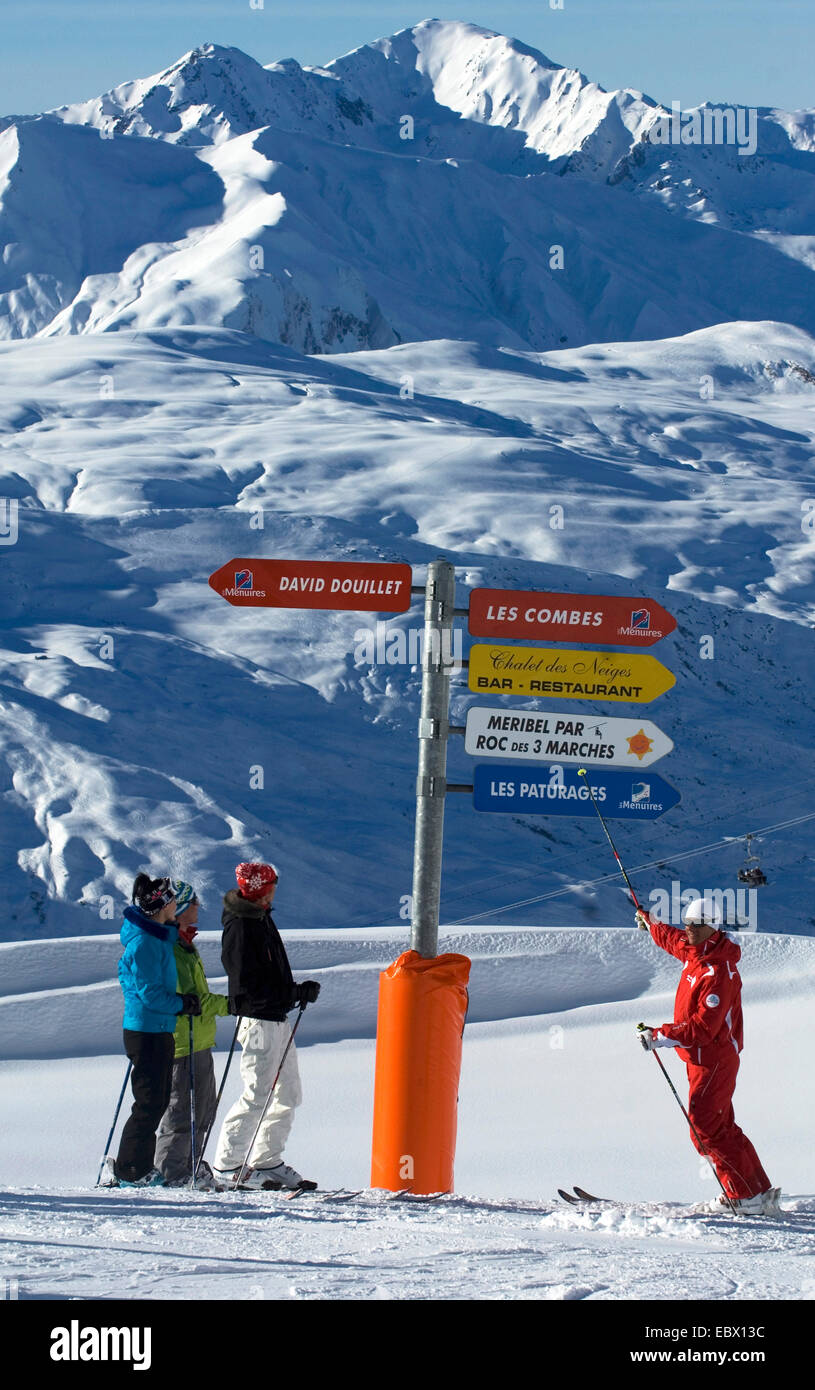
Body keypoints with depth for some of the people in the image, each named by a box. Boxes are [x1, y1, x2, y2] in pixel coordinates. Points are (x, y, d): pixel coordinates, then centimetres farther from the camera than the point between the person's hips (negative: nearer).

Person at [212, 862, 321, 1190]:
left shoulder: (260, 918, 13)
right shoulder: (240, 927, -17)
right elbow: (251, 986, -21)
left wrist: (298, 992, 5)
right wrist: (297, 993, -18)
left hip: (277, 1020, 10)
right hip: (258, 1021, -10)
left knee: (287, 1095, 13)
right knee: (257, 1096, -8)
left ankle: (267, 1161, 21)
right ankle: (226, 1164, 1)